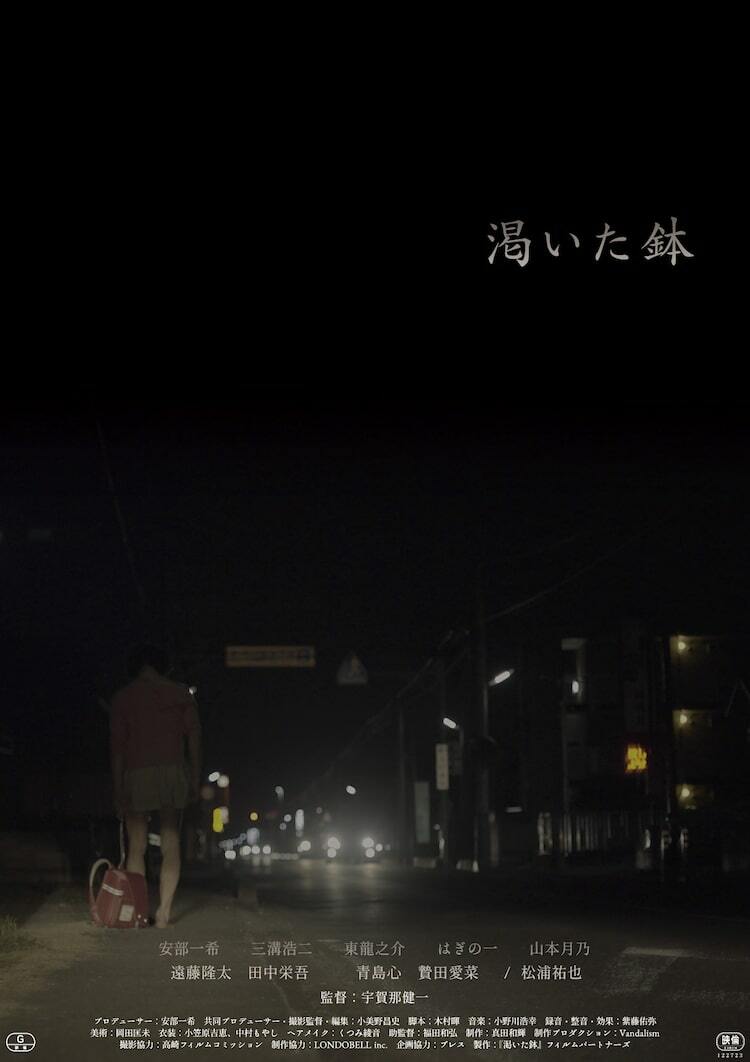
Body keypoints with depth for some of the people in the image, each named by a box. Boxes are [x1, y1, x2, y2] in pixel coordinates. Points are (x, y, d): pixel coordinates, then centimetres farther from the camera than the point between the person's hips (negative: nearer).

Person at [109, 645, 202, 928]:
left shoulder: (123, 697, 7)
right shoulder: (180, 693, 10)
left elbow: (117, 745, 2)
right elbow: (194, 737, 3)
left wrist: (118, 789, 3)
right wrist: (195, 778, 7)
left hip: (137, 775, -1)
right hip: (173, 770, 1)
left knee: (136, 847, 6)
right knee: (171, 845, 4)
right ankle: (164, 910, -7)